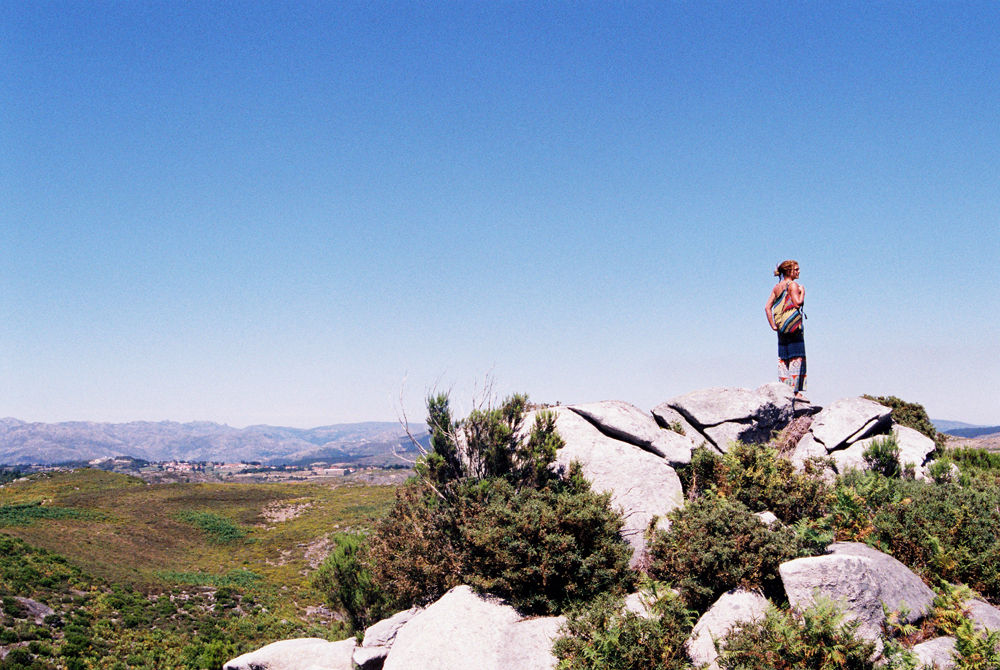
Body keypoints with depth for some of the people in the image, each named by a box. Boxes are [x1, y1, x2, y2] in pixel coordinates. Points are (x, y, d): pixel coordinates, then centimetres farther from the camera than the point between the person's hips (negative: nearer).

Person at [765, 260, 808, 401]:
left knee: (783, 359, 8)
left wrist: (773, 325, 6)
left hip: (781, 328, 7)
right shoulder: (793, 285, -7)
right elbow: (798, 303, -17)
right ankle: (796, 391, -10)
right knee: (797, 358, -6)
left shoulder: (777, 287, 14)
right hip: (793, 325, -7)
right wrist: (802, 291, 0)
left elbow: (767, 307, 7)